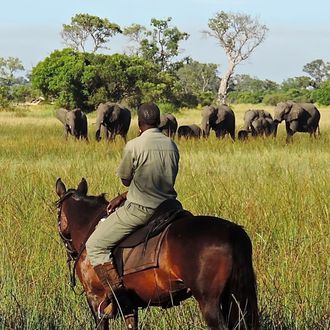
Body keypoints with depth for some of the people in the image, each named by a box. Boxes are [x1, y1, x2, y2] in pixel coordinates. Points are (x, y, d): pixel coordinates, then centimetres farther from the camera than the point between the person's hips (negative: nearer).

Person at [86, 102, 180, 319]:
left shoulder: (134, 146, -16)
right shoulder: (172, 146, 5)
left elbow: (125, 179, -4)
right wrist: (123, 198, 13)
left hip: (139, 209, -7)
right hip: (166, 208, 7)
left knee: (95, 245, 4)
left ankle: (115, 295, -7)